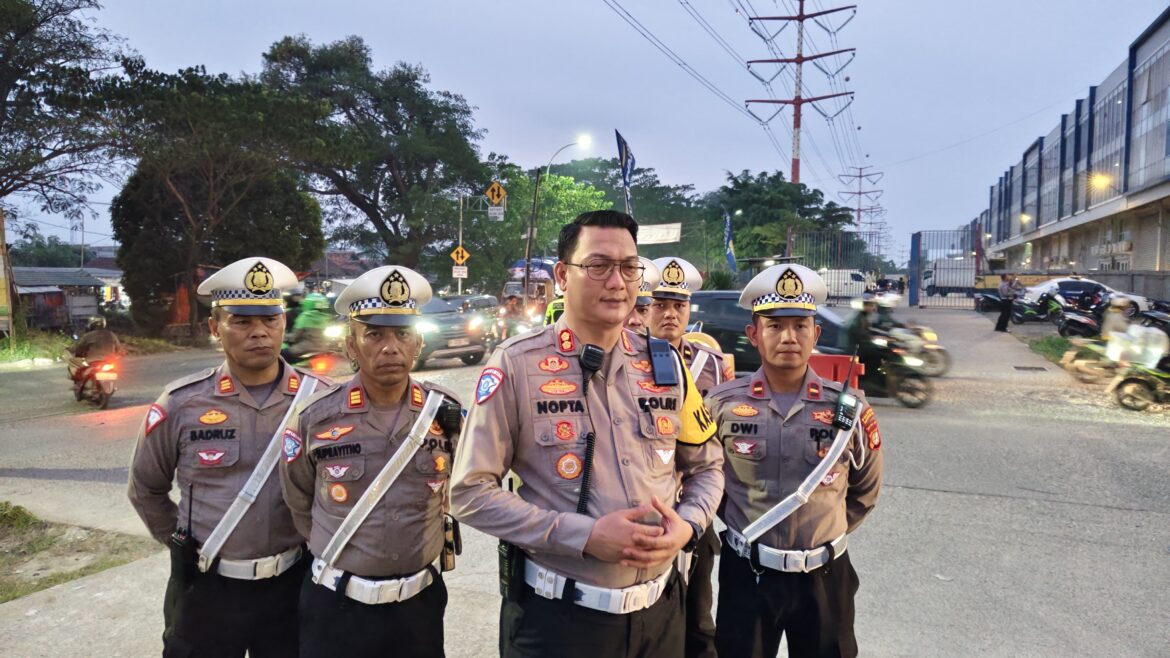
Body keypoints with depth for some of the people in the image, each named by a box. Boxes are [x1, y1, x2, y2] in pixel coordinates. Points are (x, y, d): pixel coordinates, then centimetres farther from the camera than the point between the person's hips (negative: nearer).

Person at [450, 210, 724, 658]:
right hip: (557, 615, -4)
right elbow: (470, 493, -12)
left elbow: (707, 467, 12)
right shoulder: (517, 365, -11)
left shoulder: (666, 365, 2)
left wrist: (688, 524, -8)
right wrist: (585, 535, -19)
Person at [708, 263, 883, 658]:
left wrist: (827, 532, 9)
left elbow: (865, 490, 10)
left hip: (824, 576, 1)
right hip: (745, 574, 0)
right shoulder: (723, 403, -7)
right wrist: (742, 525, 8)